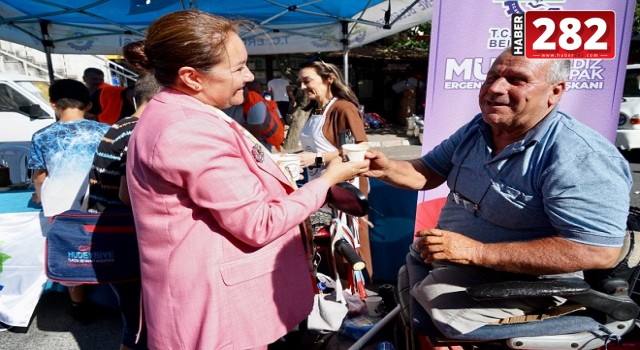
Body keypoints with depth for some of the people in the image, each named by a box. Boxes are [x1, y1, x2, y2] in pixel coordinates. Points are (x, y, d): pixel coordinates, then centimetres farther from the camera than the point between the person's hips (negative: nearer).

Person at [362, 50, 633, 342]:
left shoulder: (578, 158, -25)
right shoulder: (475, 129, 1)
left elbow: (599, 251, -30)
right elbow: (428, 173, 7)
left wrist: (476, 251, -33)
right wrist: (386, 168, -17)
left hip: (516, 280, -8)